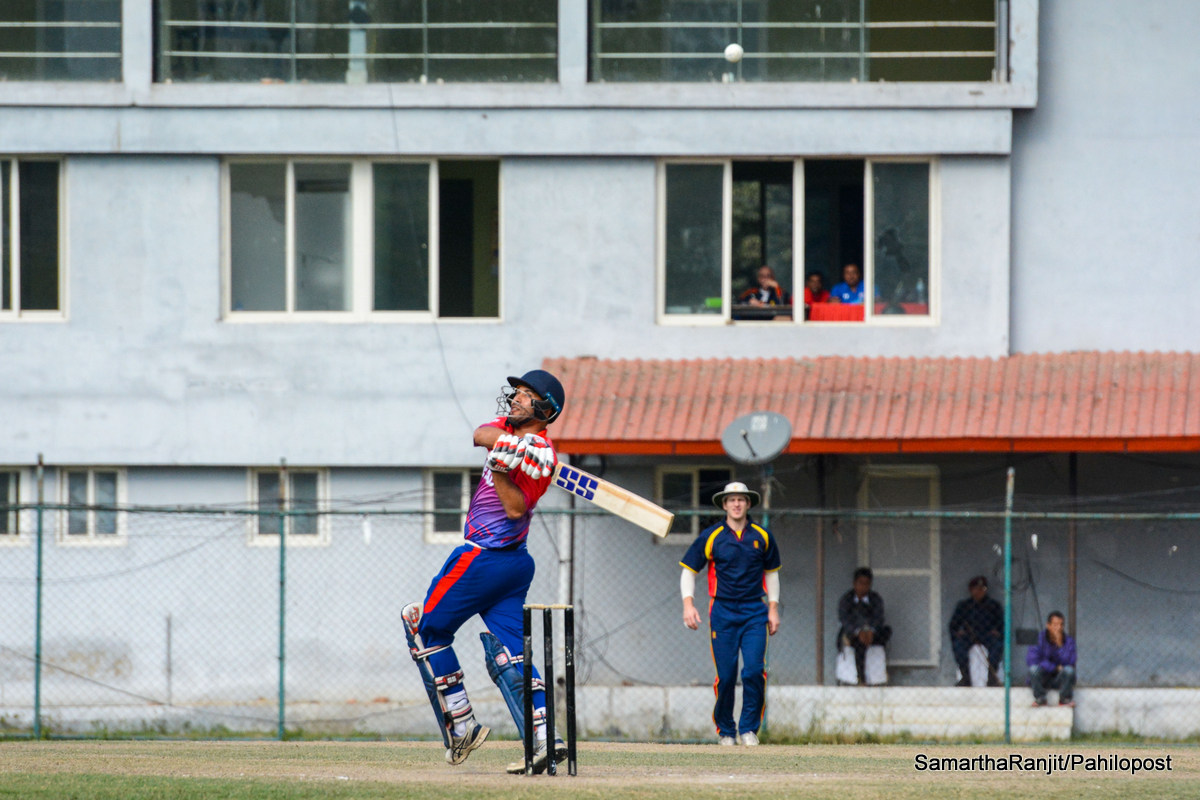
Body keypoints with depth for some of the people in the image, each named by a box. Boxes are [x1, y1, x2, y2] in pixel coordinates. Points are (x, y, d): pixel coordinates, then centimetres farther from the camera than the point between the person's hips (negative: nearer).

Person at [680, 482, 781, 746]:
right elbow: (689, 570, 6)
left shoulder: (762, 536, 7)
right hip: (723, 612, -1)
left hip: (755, 612, 1)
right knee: (725, 675, -4)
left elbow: (771, 572, 18)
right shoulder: (711, 536, 0)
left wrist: (773, 609, 12)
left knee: (754, 671, -12)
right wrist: (688, 603, -7)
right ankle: (725, 731, 12)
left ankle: (749, 729, 1)